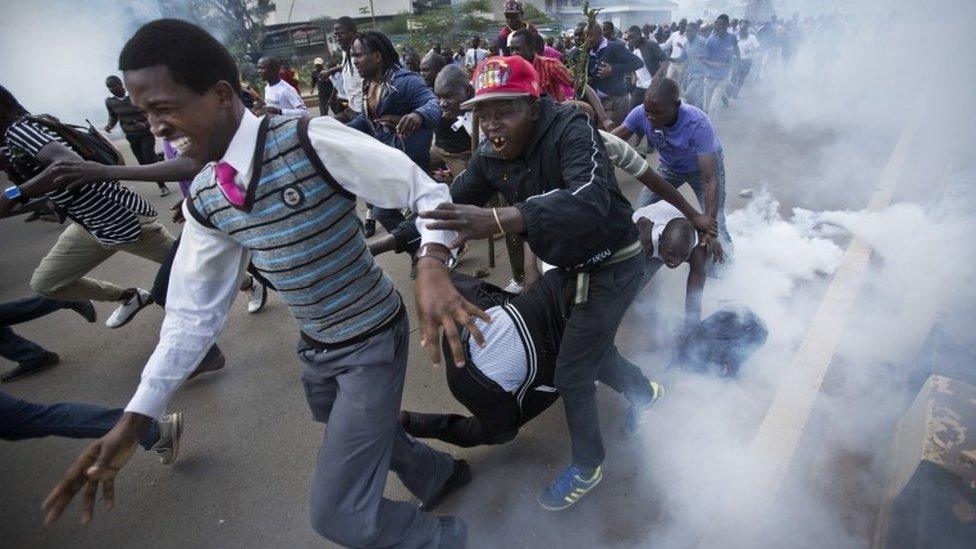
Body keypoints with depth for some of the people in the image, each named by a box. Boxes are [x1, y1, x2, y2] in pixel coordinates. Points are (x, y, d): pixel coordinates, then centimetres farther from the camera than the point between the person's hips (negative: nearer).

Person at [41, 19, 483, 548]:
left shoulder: (311, 140, -23)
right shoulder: (203, 201, -3)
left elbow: (429, 194, -20)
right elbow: (193, 311, 3)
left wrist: (431, 268, -40)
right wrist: (133, 421, 0)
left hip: (375, 342, -7)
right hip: (315, 348, 7)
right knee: (363, 435, 30)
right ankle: (440, 473, 61)